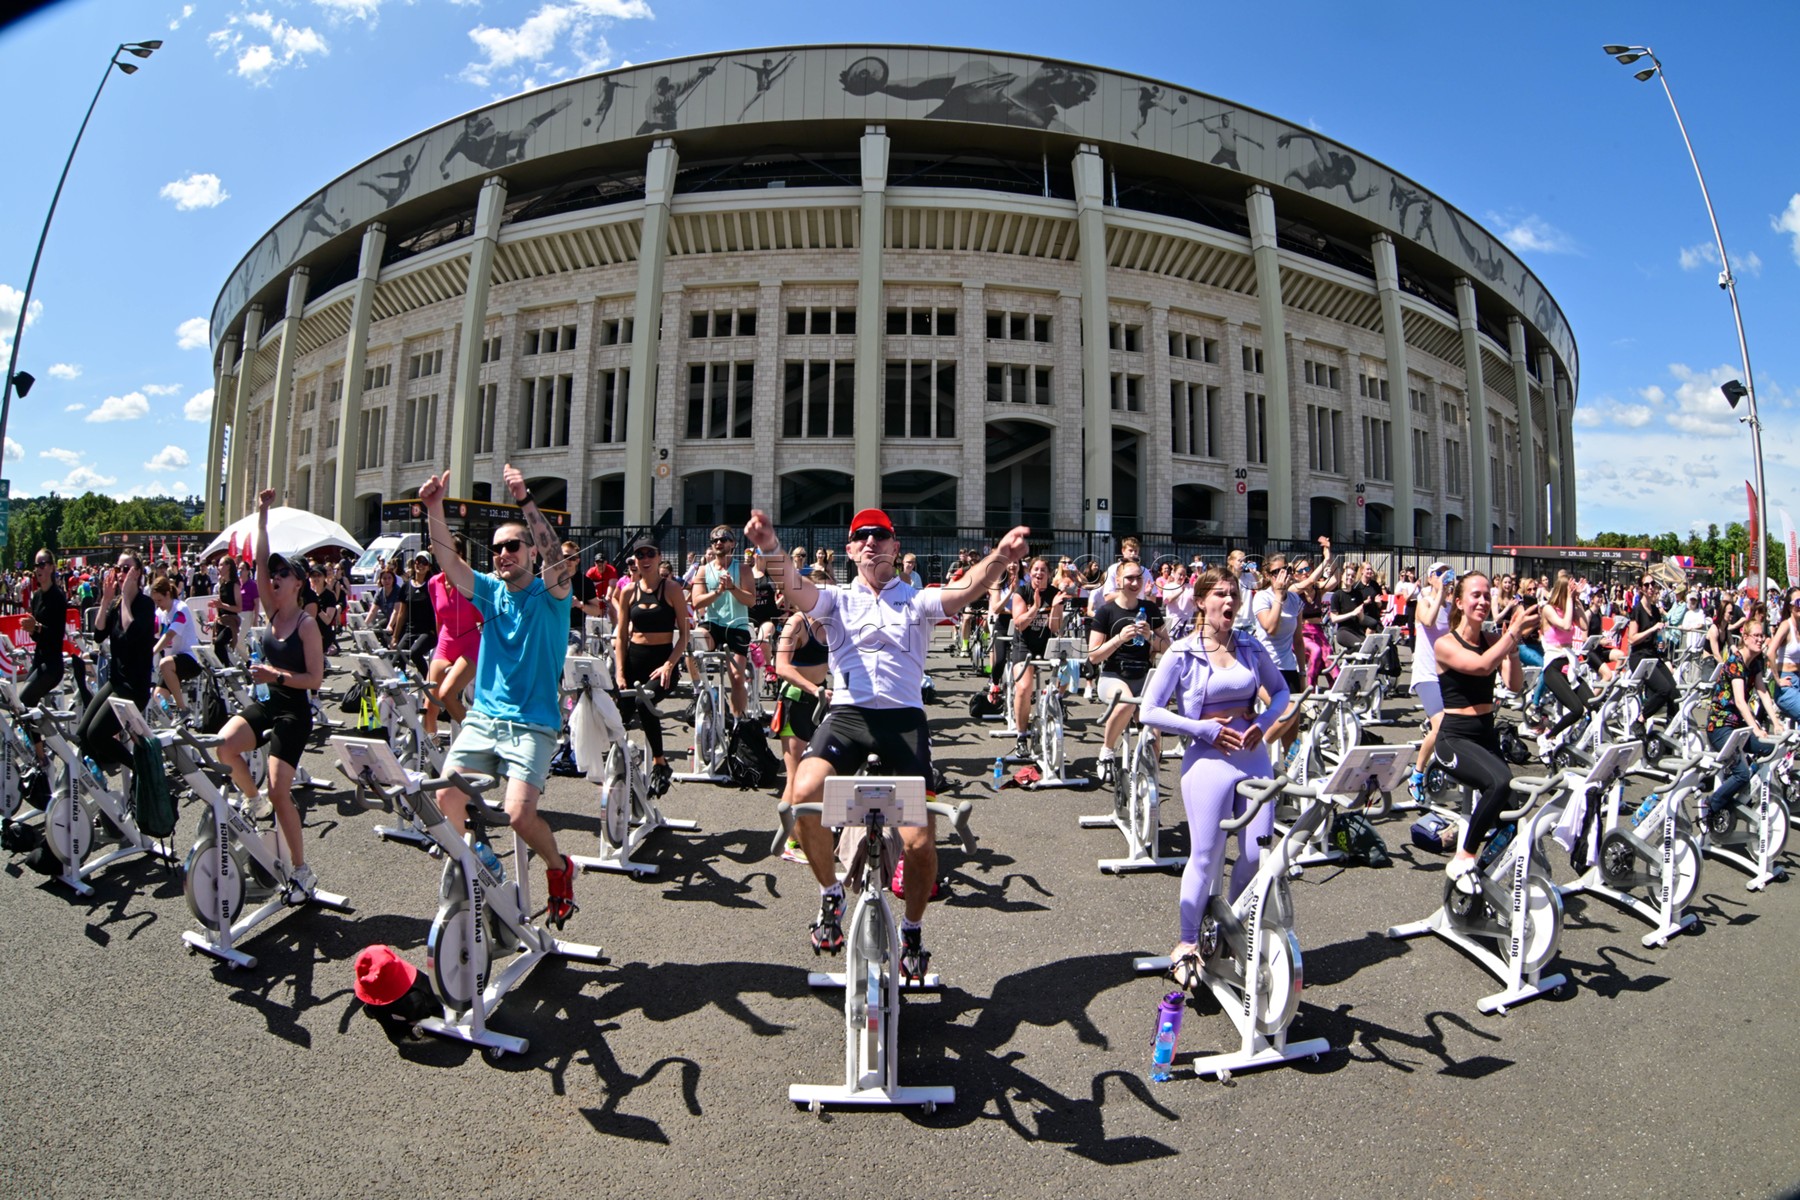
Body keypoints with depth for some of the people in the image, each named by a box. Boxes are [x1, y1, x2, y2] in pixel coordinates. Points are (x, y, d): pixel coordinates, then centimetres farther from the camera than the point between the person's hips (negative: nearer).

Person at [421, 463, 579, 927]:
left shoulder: (549, 594, -3)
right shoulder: (490, 590, 9)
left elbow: (556, 558, -24)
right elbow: (449, 560, -5)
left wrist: (526, 501, -33)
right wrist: (434, 509, -21)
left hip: (532, 724, -5)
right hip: (482, 716, 5)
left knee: (520, 814, -17)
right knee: (446, 799, -7)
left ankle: (559, 868, 12)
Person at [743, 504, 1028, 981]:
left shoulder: (917, 600, 11)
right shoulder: (837, 598, 13)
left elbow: (964, 590, -9)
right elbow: (795, 588, -9)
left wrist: (999, 558, -31)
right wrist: (771, 549, -31)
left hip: (904, 719, 0)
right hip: (847, 714, 1)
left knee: (920, 842, -7)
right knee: (804, 794, -27)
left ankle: (912, 929, 24)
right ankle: (831, 893, 2)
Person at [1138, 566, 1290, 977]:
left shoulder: (1249, 645, 6)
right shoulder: (1182, 653, -7)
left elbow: (1281, 690, 17)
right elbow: (1149, 712, -9)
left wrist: (1264, 723, -2)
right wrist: (1205, 728, -13)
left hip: (1253, 756, 4)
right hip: (1208, 759, -4)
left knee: (1258, 853, 6)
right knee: (1206, 857, 0)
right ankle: (1187, 942, 19)